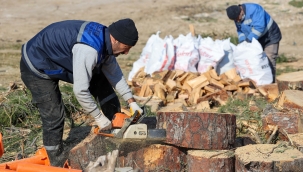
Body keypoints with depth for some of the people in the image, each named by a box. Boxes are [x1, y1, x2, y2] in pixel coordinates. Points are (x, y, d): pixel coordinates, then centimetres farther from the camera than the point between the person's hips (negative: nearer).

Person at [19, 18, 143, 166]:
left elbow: (114, 74, 5)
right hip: (37, 67, -9)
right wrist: (98, 117, -23)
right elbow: (80, 90, -35)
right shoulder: (89, 49, -38)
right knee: (54, 117, -11)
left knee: (103, 85, 6)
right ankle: (56, 163, 8)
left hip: (62, 61, 9)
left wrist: (131, 102, 4)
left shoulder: (104, 39, -9)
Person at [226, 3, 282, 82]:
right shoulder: (237, 16, -4)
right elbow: (240, 30, 7)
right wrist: (242, 40, -12)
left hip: (270, 38, -8)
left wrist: (250, 38, -36)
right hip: (258, 40, 8)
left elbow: (259, 27, -37)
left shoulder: (254, 9, -30)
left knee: (269, 61, -14)